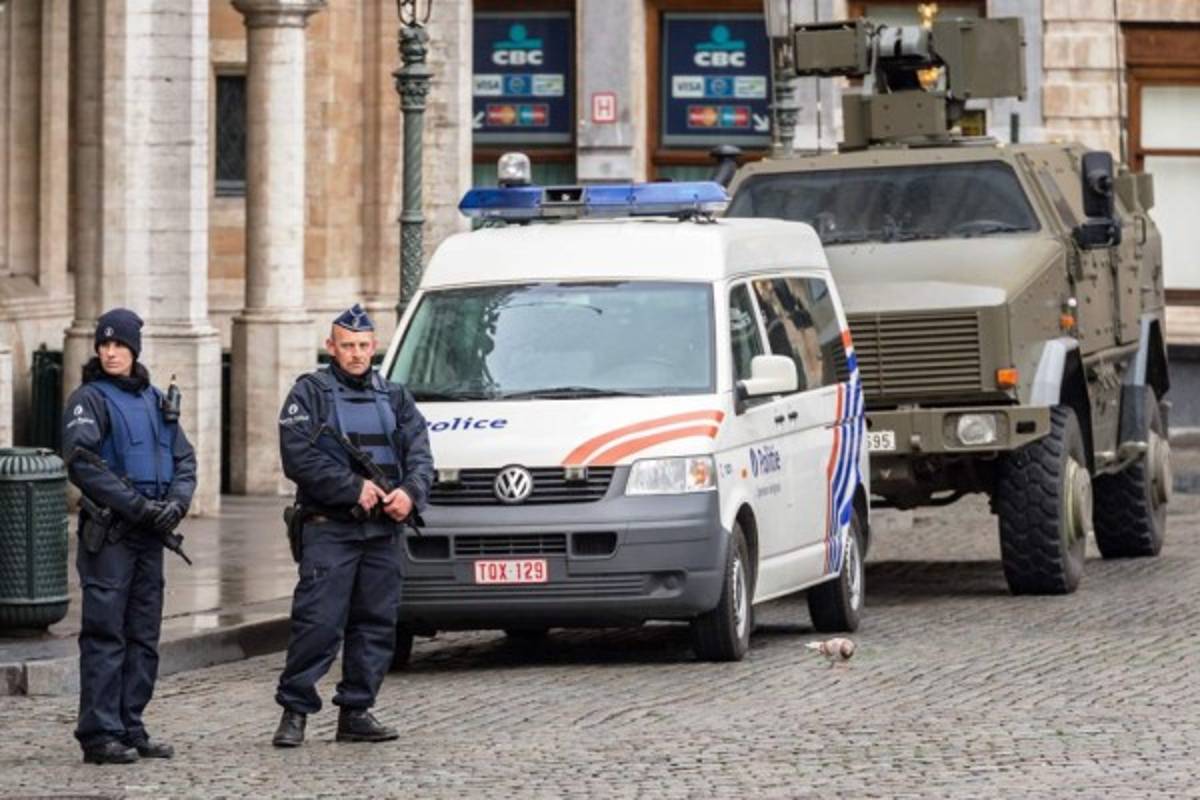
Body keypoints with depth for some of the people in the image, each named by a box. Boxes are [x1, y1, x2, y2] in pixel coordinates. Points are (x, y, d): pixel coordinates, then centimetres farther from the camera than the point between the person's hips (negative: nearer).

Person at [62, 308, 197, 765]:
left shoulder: (155, 401, 15)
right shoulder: (89, 400, -5)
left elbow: (184, 458, 14)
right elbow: (83, 464, -16)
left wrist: (176, 503, -6)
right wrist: (137, 505, -19)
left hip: (150, 533, 7)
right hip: (109, 532, -7)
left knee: (144, 637, 9)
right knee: (105, 636, -8)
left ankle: (130, 729, 15)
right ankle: (99, 735, -8)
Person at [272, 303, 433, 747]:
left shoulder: (394, 397, 17)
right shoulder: (310, 394, 3)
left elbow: (420, 455, 9)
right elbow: (300, 459, -9)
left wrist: (409, 492, -12)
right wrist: (354, 489, -15)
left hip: (383, 530, 5)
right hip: (329, 528, -5)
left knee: (377, 623, 5)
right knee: (318, 621, -11)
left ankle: (356, 712, 11)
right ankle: (294, 711, -5)